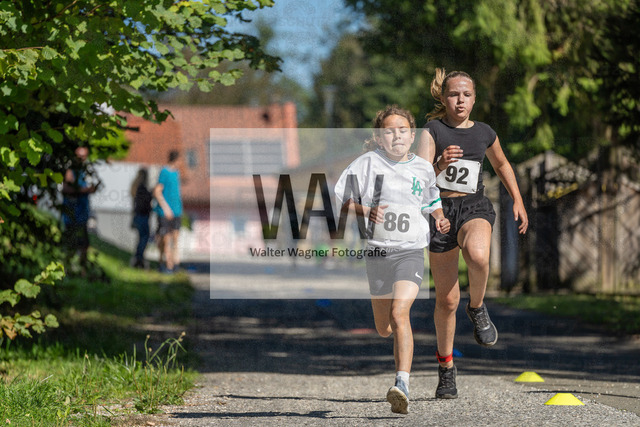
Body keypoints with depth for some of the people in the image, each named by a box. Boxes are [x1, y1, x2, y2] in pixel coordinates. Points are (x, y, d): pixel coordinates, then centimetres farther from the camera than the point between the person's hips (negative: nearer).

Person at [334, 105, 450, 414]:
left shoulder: (423, 168, 7)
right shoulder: (368, 163, -1)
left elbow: (432, 201, 25)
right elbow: (342, 199, 1)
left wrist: (439, 219, 5)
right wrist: (366, 211, -16)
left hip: (410, 252, -1)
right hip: (377, 250, 1)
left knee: (399, 314, -23)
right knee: (383, 329, 11)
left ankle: (403, 386, -29)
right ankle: (403, 345, 50)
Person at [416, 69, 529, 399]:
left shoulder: (484, 134, 7)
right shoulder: (432, 130, -3)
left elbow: (502, 165, 27)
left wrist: (518, 201, 20)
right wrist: (440, 165, -35)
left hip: (474, 209, 1)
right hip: (440, 210, -1)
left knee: (477, 256, -36)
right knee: (446, 300, 4)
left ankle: (477, 308, -6)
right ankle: (446, 366, 24)